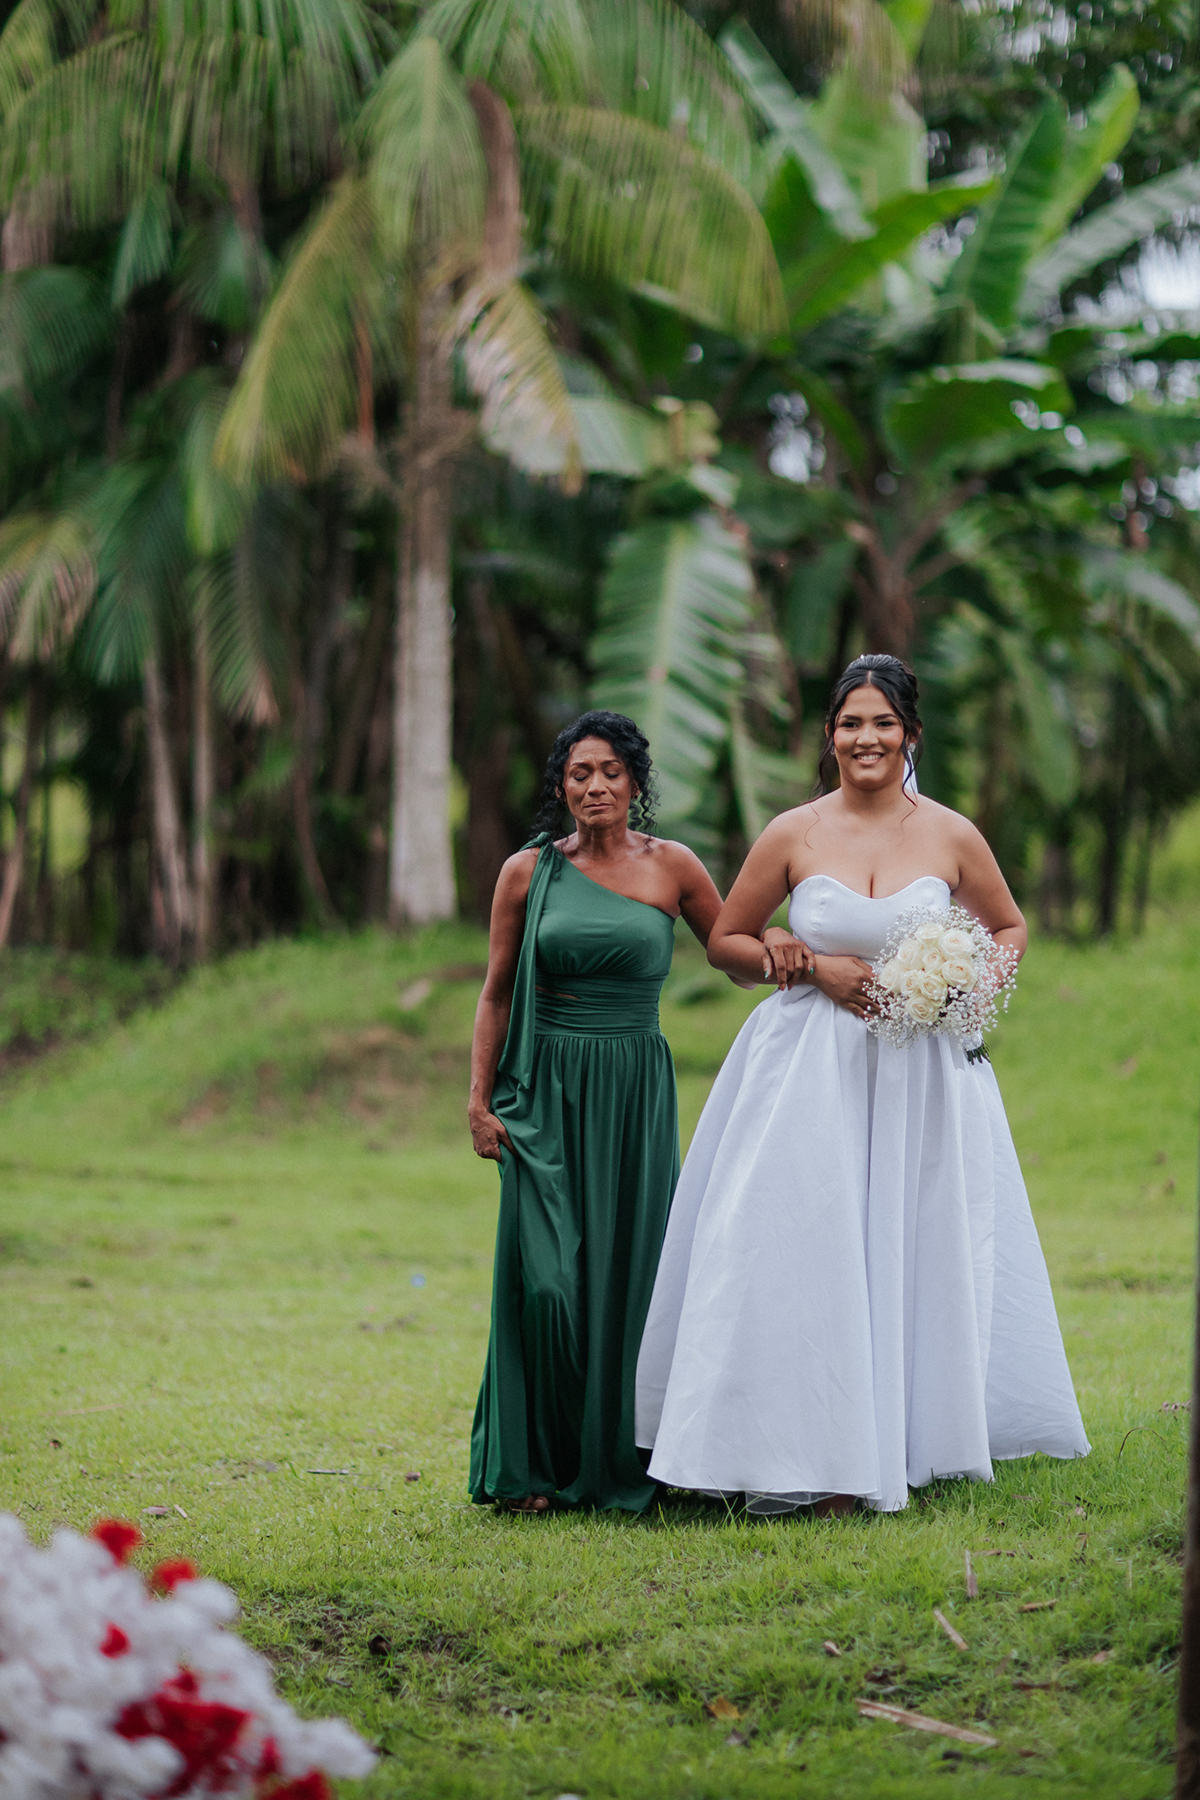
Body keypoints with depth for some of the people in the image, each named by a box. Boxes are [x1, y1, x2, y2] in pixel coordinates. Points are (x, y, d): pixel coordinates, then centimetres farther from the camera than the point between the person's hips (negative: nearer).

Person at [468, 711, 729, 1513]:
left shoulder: (671, 867, 3)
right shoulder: (529, 871, 3)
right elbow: (497, 993, 8)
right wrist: (479, 1097, 2)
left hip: (636, 1092, 1)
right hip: (548, 1092, 0)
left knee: (629, 1269, 2)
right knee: (547, 1277, -5)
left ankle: (621, 1460, 14)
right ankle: (537, 1467, 6)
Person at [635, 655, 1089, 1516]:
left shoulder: (953, 837, 0)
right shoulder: (793, 835, -2)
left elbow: (1010, 929, 16)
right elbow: (726, 941, 6)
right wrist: (816, 968, -8)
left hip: (923, 1078, 1)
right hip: (811, 1074, -1)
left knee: (919, 1250, 4)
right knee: (806, 1256, -4)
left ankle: (906, 1446, 16)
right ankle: (821, 1457, 4)